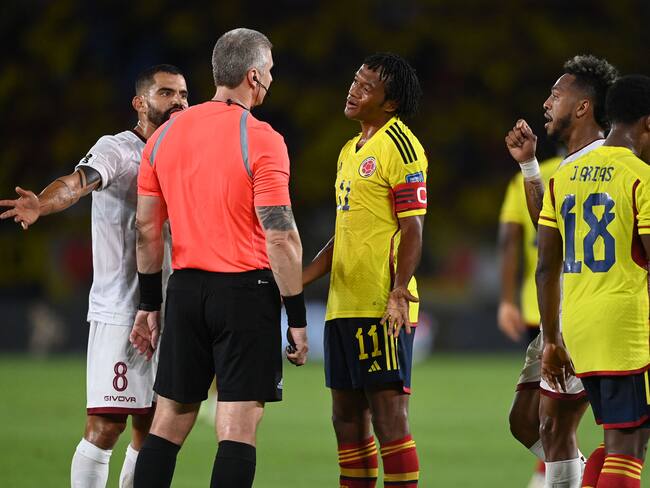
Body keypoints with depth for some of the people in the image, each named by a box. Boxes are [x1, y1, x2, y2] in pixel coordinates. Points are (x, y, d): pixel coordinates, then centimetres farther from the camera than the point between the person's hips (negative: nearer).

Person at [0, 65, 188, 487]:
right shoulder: (116, 150, -8)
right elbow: (79, 181, -30)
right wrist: (42, 204, -51)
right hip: (119, 313, -7)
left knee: (152, 428, 9)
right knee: (106, 425, -12)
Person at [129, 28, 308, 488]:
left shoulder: (167, 134, 7)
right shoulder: (261, 140, -11)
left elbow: (146, 228, 11)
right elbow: (280, 236, -14)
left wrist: (150, 303, 19)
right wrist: (297, 317, -8)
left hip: (186, 291, 5)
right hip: (246, 292, -5)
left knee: (170, 421, 11)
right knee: (238, 426, -5)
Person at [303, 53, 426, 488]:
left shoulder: (400, 146, -8)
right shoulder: (351, 151, 19)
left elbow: (412, 230, -14)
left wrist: (398, 293, -26)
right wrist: (297, 281, 18)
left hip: (383, 308, -9)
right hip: (343, 303, 9)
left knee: (388, 412, -10)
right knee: (347, 415, 10)